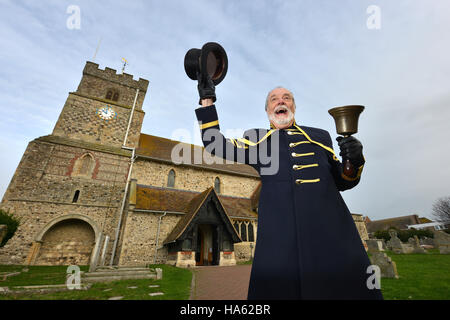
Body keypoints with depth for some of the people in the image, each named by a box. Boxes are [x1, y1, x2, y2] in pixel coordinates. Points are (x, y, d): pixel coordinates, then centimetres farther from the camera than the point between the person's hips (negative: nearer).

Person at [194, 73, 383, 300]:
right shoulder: (256, 139, 17)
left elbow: (342, 182, 23)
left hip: (331, 228, 3)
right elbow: (214, 144, 8)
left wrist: (355, 162, 1)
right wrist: (207, 100, 9)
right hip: (279, 237, -2)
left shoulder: (320, 136, 21)